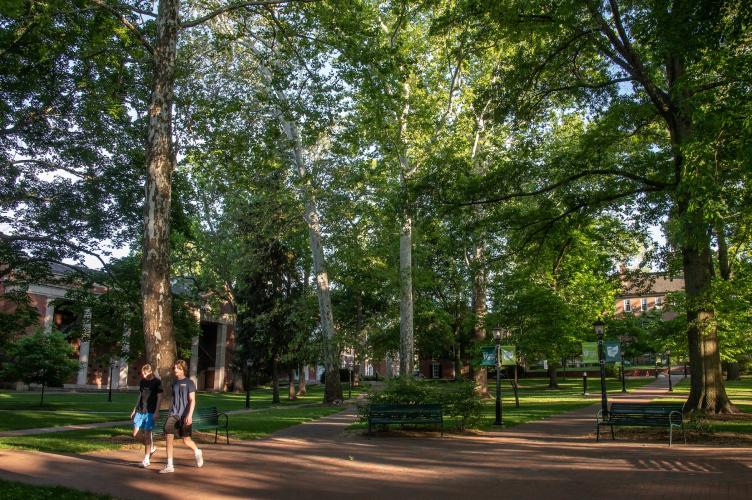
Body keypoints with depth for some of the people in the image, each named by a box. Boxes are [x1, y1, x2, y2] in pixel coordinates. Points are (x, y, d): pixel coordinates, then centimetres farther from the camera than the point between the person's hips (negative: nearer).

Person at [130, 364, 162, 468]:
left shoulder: (157, 382, -5)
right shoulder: (142, 382, 11)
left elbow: (159, 397, -7)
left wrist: (156, 412, -14)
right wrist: (135, 409, 16)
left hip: (150, 412, -6)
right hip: (140, 411, 6)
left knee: (147, 434, -7)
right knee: (135, 434, 1)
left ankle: (146, 459, 0)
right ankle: (151, 447, 23)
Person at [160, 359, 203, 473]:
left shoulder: (189, 383, -5)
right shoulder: (174, 383, 11)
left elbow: (192, 400, -10)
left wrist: (190, 415, -20)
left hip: (184, 415, -4)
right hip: (173, 414, 5)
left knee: (186, 440, 3)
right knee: (168, 437, -9)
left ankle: (197, 452, 34)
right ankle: (169, 465, -3)